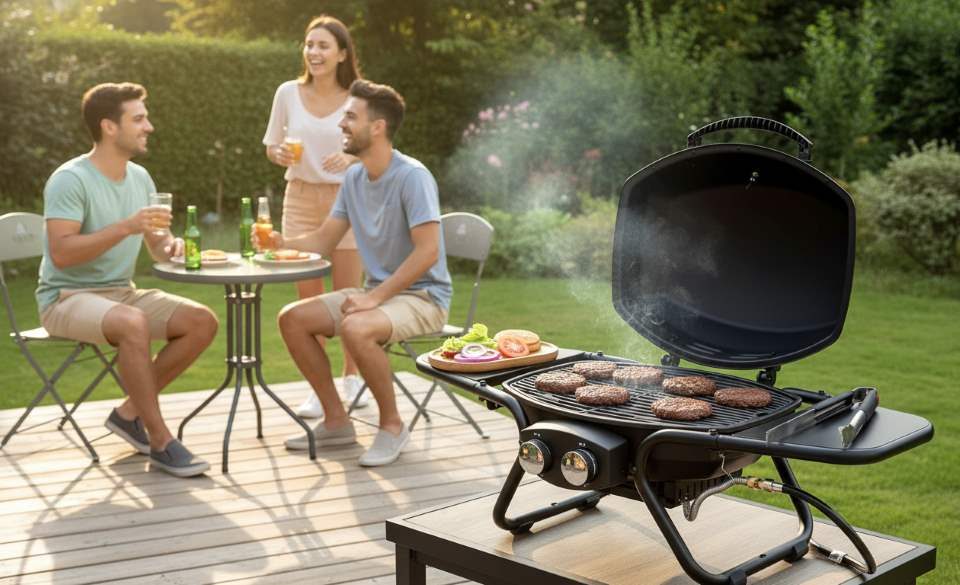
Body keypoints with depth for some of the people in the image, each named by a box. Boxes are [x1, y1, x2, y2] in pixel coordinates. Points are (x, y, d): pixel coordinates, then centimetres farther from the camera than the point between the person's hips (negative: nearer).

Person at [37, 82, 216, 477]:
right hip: (67, 297, -8)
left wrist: (171, 245, -11)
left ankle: (130, 412, 0)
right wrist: (126, 227, -30)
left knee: (203, 322, -11)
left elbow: (157, 246, 14)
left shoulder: (140, 178, 7)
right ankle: (160, 443, -25)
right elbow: (61, 254, -25)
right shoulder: (70, 180, -16)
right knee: (133, 324, -37)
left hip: (122, 292, 8)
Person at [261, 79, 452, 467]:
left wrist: (376, 297, -26)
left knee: (356, 328, -36)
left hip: (423, 296, -8)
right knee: (292, 318, -4)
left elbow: (427, 251, -25)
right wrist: (282, 243, -8)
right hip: (378, 292, 8)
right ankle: (336, 421, 6)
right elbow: (323, 240, 11)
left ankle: (392, 424, -13)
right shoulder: (354, 177, 6)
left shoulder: (412, 177, -18)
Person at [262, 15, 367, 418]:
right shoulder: (289, 93, -1)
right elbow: (271, 146, 9)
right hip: (301, 199, 2)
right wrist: (280, 155, -14)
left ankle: (352, 376, 26)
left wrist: (351, 158, -21)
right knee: (308, 296, 3)